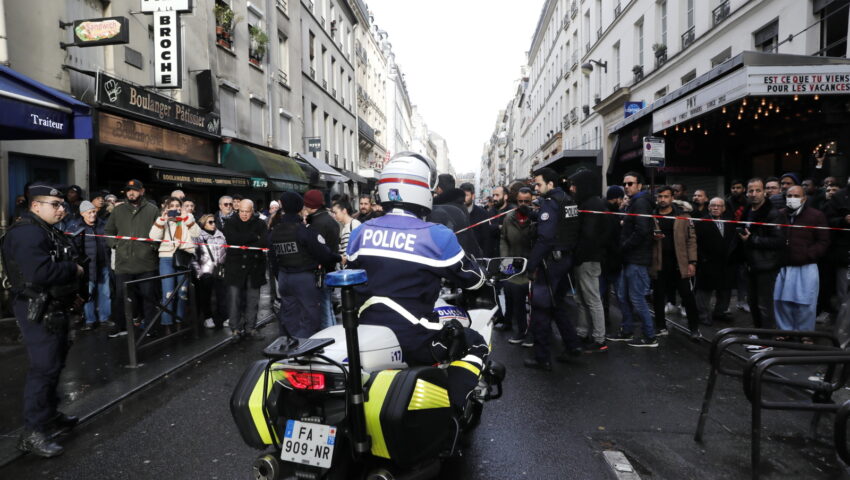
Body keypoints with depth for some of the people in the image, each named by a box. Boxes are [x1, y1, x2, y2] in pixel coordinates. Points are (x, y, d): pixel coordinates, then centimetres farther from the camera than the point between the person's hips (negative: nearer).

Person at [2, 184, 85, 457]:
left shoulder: (48, 232, 15)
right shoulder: (26, 233, -19)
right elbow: (39, 273, -31)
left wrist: (71, 293, 13)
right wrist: (74, 270, -18)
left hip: (54, 307, 11)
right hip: (37, 311, -11)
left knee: (54, 363, 19)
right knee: (44, 368, -9)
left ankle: (49, 414, 34)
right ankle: (33, 433, 0)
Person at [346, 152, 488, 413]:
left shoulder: (360, 232, 2)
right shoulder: (437, 236, -12)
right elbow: (473, 279, 0)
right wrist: (479, 275, 24)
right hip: (413, 342, -5)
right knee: (475, 344, 13)